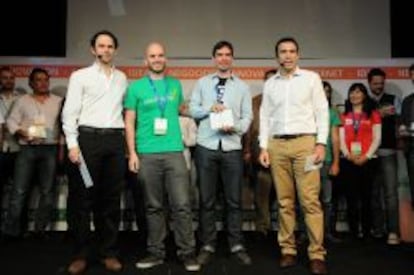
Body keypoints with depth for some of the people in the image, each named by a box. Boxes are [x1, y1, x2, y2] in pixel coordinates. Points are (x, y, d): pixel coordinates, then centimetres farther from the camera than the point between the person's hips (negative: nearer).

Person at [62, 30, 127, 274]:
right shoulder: (80, 76, 6)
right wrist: (72, 144, -10)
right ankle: (81, 254, 11)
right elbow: (70, 112, 0)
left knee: (111, 197, 6)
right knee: (83, 197, 0)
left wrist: (127, 143, 9)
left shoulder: (122, 78, 16)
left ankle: (109, 252, 16)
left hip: (115, 139, 3)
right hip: (88, 137, -3)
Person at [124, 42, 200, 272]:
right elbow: (129, 122, 3)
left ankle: (187, 252, 7)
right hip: (147, 154, -1)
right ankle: (156, 252, 18)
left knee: (182, 205, -3)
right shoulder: (136, 87, 5)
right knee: (153, 206, 7)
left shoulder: (175, 85, 12)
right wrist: (132, 153, -5)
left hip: (174, 151, 1)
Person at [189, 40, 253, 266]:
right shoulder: (202, 83, 11)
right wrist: (210, 108, -11)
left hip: (232, 147, 0)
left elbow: (247, 116, 5)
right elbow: (192, 110, 6)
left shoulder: (242, 87, 11)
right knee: (207, 199, 6)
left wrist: (235, 127, -14)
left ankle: (237, 245, 14)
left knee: (234, 199, 4)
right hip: (206, 147, 0)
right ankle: (207, 245, 15)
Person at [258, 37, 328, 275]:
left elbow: (322, 112, 2)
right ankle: (288, 250, 13)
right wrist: (264, 146, 4)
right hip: (277, 145, 3)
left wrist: (321, 143, -7)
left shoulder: (311, 78, 6)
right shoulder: (270, 83, 14)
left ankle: (317, 254, -2)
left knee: (310, 200, -7)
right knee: (284, 200, 5)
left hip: (305, 142, -3)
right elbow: (265, 116, 13)